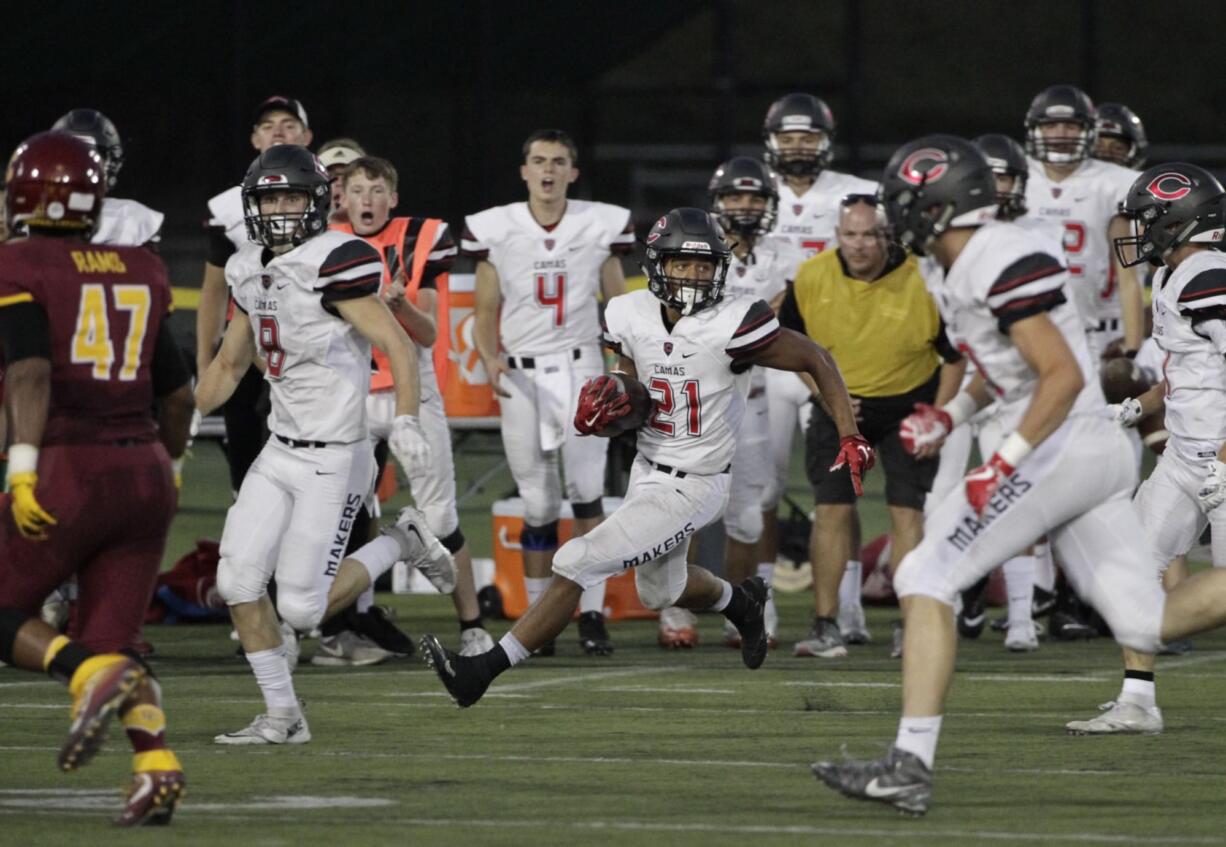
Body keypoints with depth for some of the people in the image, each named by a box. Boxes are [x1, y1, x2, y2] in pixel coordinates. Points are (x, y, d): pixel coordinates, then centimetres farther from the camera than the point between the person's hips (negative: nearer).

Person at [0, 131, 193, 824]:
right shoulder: (140, 274, 14)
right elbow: (178, 394, 20)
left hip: (68, 472, -6)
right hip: (144, 470, 6)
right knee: (112, 641, 10)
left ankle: (94, 676, -18)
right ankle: (157, 767, -13)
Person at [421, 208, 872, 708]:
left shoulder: (731, 327, -25)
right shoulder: (633, 317, -8)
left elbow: (817, 361, -14)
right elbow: (636, 402, 6)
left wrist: (851, 439, -18)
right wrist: (607, 413, -17)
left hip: (688, 490, -7)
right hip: (647, 472, 7)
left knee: (576, 564, -13)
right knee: (660, 592, 29)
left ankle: (485, 669, -7)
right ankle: (741, 603, 61)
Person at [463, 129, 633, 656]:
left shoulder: (601, 226, 2)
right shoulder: (495, 230, 1)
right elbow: (485, 313, 6)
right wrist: (490, 359, -13)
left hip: (580, 369, -1)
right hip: (521, 375, 1)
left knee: (586, 490, -16)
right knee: (539, 507, 4)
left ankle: (592, 614, -13)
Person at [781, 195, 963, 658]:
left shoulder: (921, 284, -21)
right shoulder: (812, 279, -13)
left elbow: (955, 355, -6)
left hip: (907, 404, -2)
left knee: (907, 511, -6)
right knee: (833, 510, -5)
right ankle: (827, 625, 1)